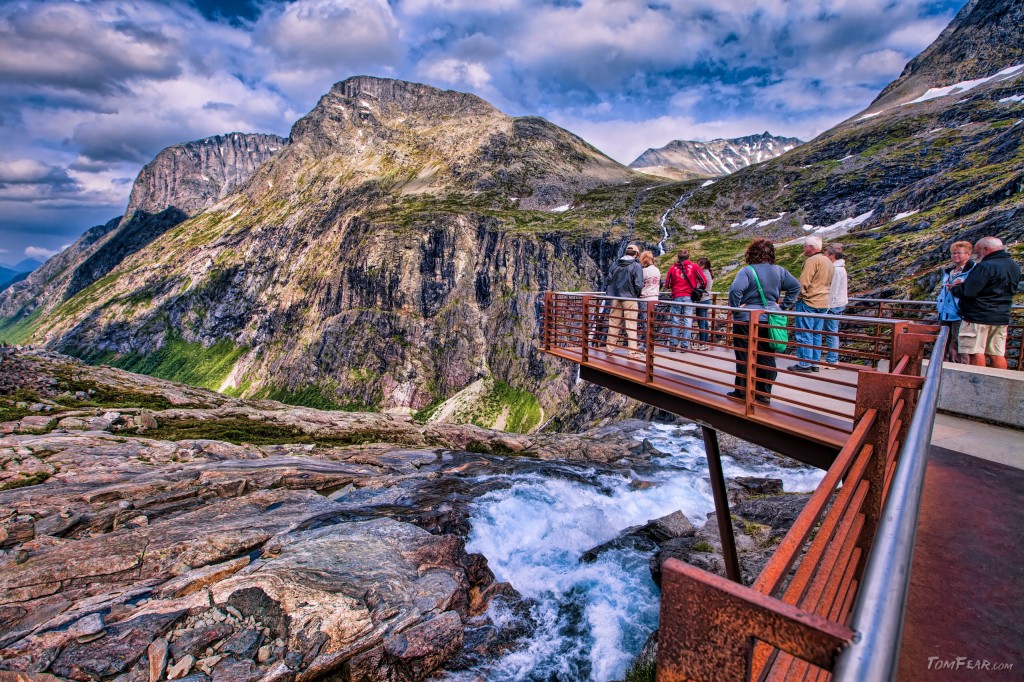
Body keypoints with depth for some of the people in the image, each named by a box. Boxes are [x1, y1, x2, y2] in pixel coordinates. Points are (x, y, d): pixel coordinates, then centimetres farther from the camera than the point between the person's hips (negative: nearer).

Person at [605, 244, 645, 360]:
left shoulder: (615, 265, 6)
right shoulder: (636, 266, -9)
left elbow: (609, 280, 8)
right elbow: (639, 285, -12)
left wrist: (610, 295, 16)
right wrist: (637, 294, 7)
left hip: (615, 298, 4)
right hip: (630, 299, -4)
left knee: (613, 324, 12)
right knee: (631, 326, 0)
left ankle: (610, 348, 19)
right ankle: (633, 352, 0)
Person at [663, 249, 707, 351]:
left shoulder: (673, 268, 3)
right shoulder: (694, 266, 1)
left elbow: (667, 285, 8)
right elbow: (704, 281, 0)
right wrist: (701, 290, 18)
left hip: (676, 297, 1)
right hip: (689, 297, -1)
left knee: (675, 321, 8)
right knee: (688, 321, 2)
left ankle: (673, 344, 8)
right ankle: (685, 345, 0)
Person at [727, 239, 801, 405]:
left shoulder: (747, 271, -12)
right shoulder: (779, 271, 5)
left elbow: (735, 289, -26)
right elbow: (795, 286, 9)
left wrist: (735, 307, -13)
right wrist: (784, 305, 10)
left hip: (746, 319, -5)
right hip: (770, 320, 5)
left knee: (744, 357, 4)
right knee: (767, 357, 11)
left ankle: (742, 392, 12)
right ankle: (765, 394, 16)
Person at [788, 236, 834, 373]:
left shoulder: (812, 260, -13)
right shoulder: (828, 261, 16)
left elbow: (804, 283, -17)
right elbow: (829, 283, 20)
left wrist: (800, 298, -7)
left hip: (808, 302, -9)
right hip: (823, 304, 9)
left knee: (804, 334, -3)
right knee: (816, 334, 12)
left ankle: (804, 363, -1)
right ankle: (815, 362, 16)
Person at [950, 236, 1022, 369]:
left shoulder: (985, 266, -18)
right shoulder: (1014, 267, 12)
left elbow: (967, 292, -23)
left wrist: (954, 288, 0)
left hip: (978, 317, -8)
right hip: (1001, 317, 8)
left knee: (976, 353, -2)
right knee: (997, 355, 11)